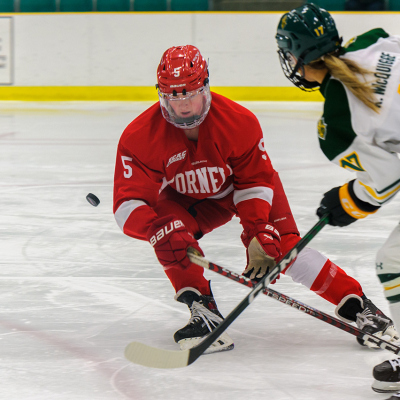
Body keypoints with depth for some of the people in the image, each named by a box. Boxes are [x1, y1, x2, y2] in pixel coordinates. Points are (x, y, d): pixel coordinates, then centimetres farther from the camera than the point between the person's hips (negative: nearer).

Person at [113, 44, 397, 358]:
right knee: (171, 234, -30)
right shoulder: (140, 136, -30)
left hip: (246, 185, -1)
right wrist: (160, 230, -49)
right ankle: (204, 311, -20)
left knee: (282, 248, -19)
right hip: (188, 199, 2)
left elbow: (255, 182, -18)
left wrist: (257, 233, -28)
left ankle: (356, 305, -12)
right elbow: (129, 204, -31)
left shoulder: (240, 121, -30)